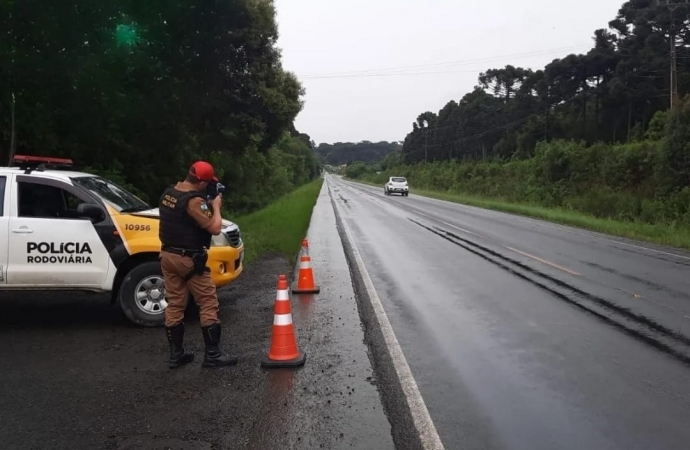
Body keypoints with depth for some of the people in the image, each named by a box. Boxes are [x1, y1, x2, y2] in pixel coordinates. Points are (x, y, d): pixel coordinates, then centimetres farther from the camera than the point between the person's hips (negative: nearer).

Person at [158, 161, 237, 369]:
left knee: (174, 305, 12)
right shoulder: (194, 201, -21)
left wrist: (207, 204, 10)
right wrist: (216, 206, -6)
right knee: (208, 304, 1)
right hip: (189, 259, -8)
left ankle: (176, 354, 18)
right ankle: (213, 354, 4)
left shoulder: (168, 193, 6)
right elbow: (215, 228, -21)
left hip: (167, 255, 8)